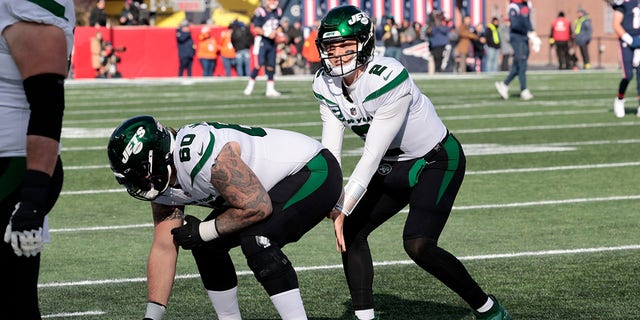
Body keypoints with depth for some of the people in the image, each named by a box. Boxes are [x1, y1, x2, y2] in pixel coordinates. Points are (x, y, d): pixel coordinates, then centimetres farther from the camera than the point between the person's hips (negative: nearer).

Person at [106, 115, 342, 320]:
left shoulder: (201, 152, -33)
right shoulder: (162, 180, -4)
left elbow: (258, 208, -30)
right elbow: (164, 248, 2)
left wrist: (203, 232, -17)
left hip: (315, 173, -9)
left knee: (255, 239, -28)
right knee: (207, 246, 5)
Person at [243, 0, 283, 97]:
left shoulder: (278, 12, 8)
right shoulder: (260, 12, -13)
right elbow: (256, 28, -13)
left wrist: (279, 33, 1)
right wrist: (267, 34, -21)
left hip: (272, 42, 6)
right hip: (262, 41, -6)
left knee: (271, 65, 8)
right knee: (260, 63, -15)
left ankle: (270, 89, 14)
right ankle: (250, 85, -3)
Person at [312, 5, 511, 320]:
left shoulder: (389, 80, -32)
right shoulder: (326, 85, -9)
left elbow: (372, 154, -29)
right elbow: (330, 150, -9)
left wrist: (342, 210, -27)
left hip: (437, 161, -8)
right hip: (393, 166, 8)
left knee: (418, 245, -20)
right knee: (351, 232, 0)